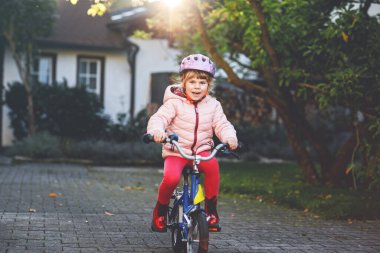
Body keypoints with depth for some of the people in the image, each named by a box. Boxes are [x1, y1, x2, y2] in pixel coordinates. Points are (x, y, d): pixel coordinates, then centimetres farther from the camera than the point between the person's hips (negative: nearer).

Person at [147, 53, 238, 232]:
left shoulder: (213, 105, 6)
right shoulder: (175, 103, -5)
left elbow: (222, 125, 1)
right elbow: (159, 118, -15)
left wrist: (229, 137, -22)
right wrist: (156, 130, -38)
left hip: (201, 150, 2)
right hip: (175, 152, -2)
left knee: (213, 165, -31)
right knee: (171, 177, -30)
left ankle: (211, 209, -15)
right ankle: (161, 209, 2)